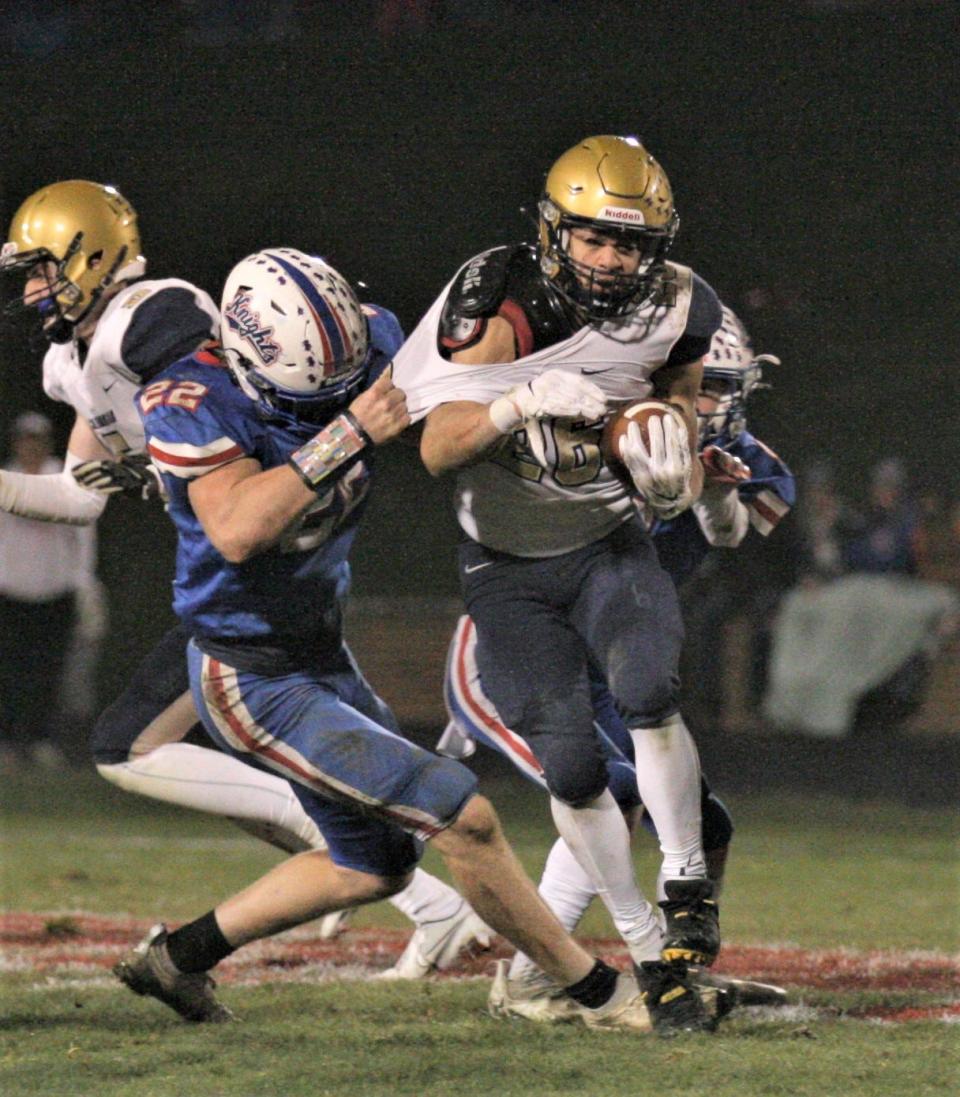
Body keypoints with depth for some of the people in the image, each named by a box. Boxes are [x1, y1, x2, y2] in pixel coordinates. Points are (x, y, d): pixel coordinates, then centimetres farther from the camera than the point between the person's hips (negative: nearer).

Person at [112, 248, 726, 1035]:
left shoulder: (364, 350, -10)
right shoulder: (194, 406, -26)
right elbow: (236, 531, -40)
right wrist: (349, 434, -43)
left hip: (324, 657, 8)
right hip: (252, 681, -8)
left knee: (377, 865, 24)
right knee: (463, 818, -12)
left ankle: (180, 954, 34)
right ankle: (602, 995, 3)